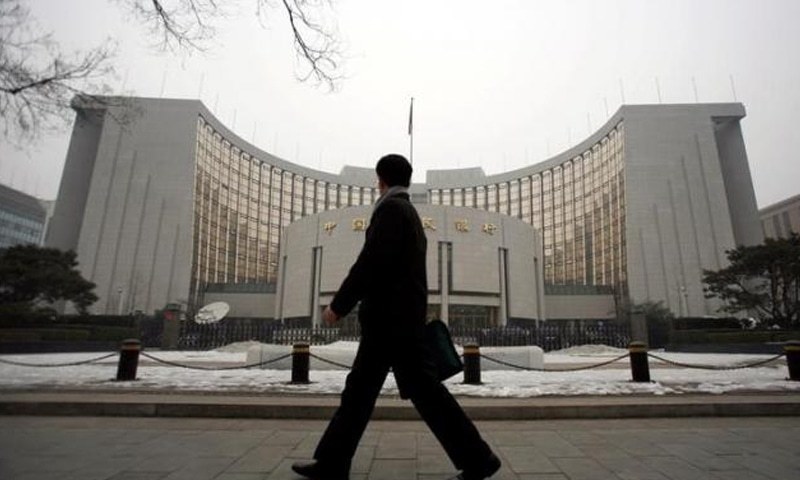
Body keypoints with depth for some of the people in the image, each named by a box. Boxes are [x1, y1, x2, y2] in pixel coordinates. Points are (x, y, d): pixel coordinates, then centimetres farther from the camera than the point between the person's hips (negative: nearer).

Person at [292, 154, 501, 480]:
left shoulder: (391, 208, -11)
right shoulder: (410, 213, 19)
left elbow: (371, 262, -20)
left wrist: (338, 305, -14)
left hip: (392, 318, -10)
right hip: (393, 319, 10)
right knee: (359, 389, 11)